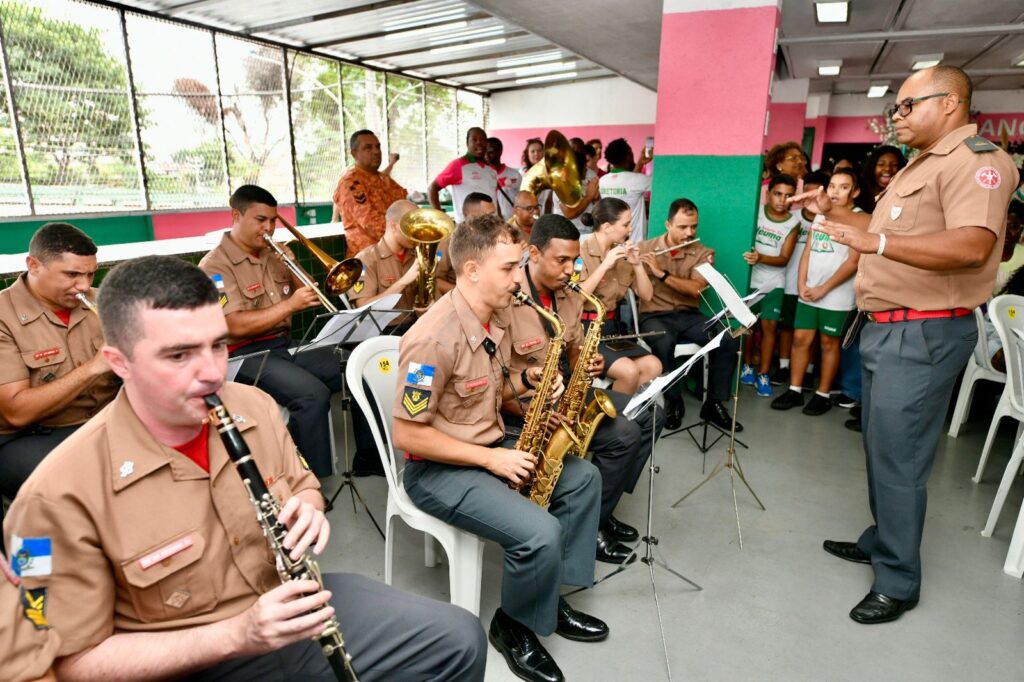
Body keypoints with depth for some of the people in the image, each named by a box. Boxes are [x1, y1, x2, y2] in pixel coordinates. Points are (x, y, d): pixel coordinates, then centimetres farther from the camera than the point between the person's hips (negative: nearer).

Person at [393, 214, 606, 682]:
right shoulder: (434, 338, -27)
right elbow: (406, 434, -24)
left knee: (583, 477, 7)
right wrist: (490, 459, -22)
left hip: (490, 446, 9)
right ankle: (512, 627, 7)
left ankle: (550, 595, 18)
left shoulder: (497, 316, 2)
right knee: (540, 532, -25)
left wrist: (528, 380, -6)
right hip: (437, 468, -9)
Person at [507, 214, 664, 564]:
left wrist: (588, 363, -9)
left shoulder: (569, 296, 3)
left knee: (650, 416, 5)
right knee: (623, 435, -21)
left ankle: (601, 508, 14)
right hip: (523, 399, -9)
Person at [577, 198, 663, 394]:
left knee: (653, 366, -14)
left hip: (611, 330, 7)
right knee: (629, 371, -26)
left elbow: (646, 296, 8)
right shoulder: (581, 253, -10)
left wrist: (637, 264, -7)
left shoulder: (622, 255, 9)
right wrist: (605, 265, -22)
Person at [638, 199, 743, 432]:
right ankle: (673, 401, -14)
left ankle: (713, 404, -5)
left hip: (689, 316, 3)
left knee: (729, 341, -20)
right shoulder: (645, 248, 2)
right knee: (664, 343, -36)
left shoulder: (703, 253, 4)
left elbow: (695, 289, -13)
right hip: (654, 316, -3)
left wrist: (661, 273, -20)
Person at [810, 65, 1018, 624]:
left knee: (897, 458, -5)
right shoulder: (922, 164, 19)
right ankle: (881, 540, 34)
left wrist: (874, 242, -39)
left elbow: (972, 245, -30)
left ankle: (898, 582, 9)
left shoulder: (975, 159, -14)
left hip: (923, 335, -10)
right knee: (880, 448, 18)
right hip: (887, 328, 10)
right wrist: (834, 213, 20)